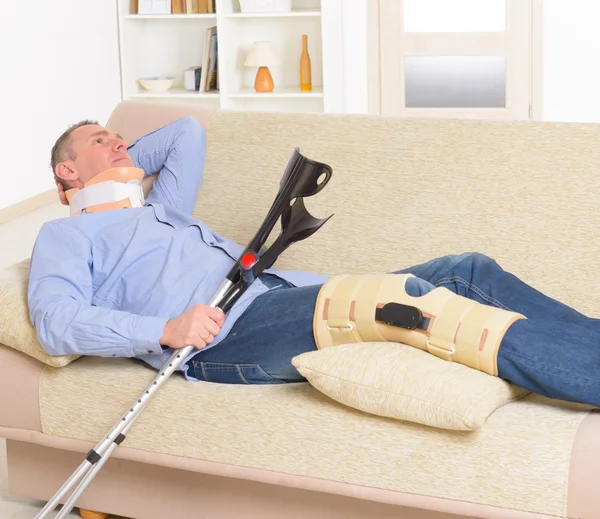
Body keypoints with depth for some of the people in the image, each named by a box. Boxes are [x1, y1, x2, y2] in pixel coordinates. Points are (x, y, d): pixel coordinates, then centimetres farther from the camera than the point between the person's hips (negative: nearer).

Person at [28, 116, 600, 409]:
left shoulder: (160, 209, 38)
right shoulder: (65, 235, 15)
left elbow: (187, 132, 52)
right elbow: (55, 320, -5)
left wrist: (121, 163, 42)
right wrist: (164, 329, -18)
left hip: (282, 292, 9)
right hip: (221, 335, -9)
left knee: (468, 272, -9)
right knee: (402, 295, -31)